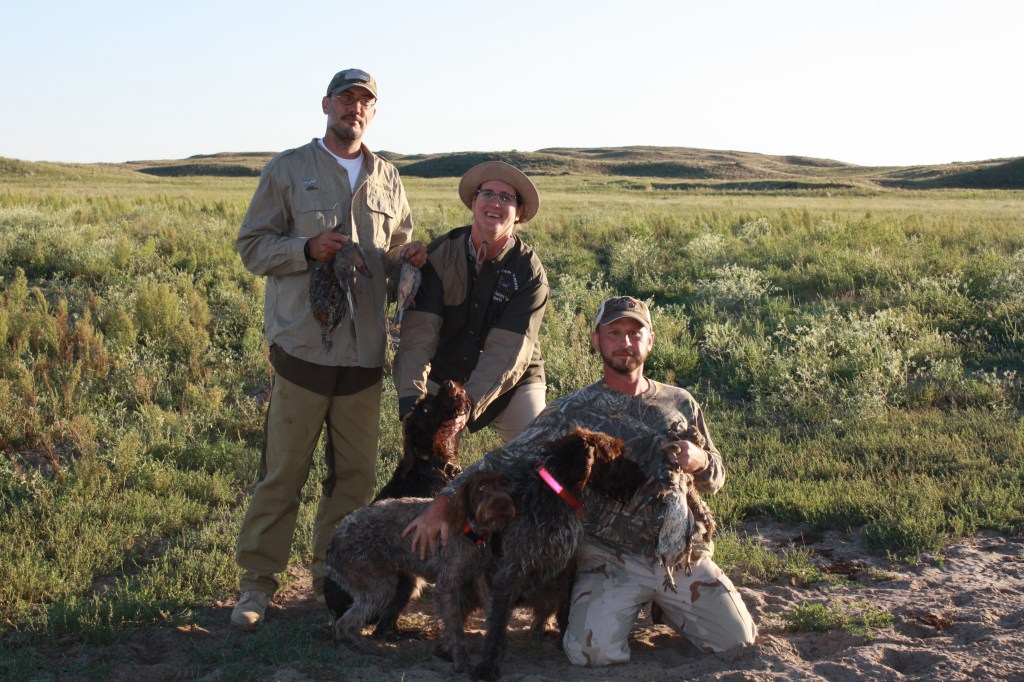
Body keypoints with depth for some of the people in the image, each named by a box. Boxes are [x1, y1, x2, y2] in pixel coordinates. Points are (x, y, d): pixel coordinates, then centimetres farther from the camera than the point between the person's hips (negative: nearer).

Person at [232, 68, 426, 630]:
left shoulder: (388, 181, 16)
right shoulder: (289, 169, 4)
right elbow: (252, 246, 2)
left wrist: (408, 259, 0)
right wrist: (308, 249, -15)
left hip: (364, 349, 4)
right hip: (304, 345, -4)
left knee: (355, 473, 9)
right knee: (283, 469, -1)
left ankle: (333, 576, 23)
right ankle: (257, 580, 11)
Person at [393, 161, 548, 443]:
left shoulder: (530, 273, -16)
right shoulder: (439, 254, -12)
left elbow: (506, 352, -25)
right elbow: (418, 333, -21)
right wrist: (411, 400, -36)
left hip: (513, 384, -1)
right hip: (443, 376, 1)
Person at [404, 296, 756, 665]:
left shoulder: (680, 403, 9)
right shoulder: (572, 412, -1)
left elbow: (716, 478, 16)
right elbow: (504, 460, -5)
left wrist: (700, 461, -9)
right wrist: (443, 502, -17)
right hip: (610, 558, -3)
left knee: (737, 640, -5)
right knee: (594, 652, -25)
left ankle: (662, 604, 23)